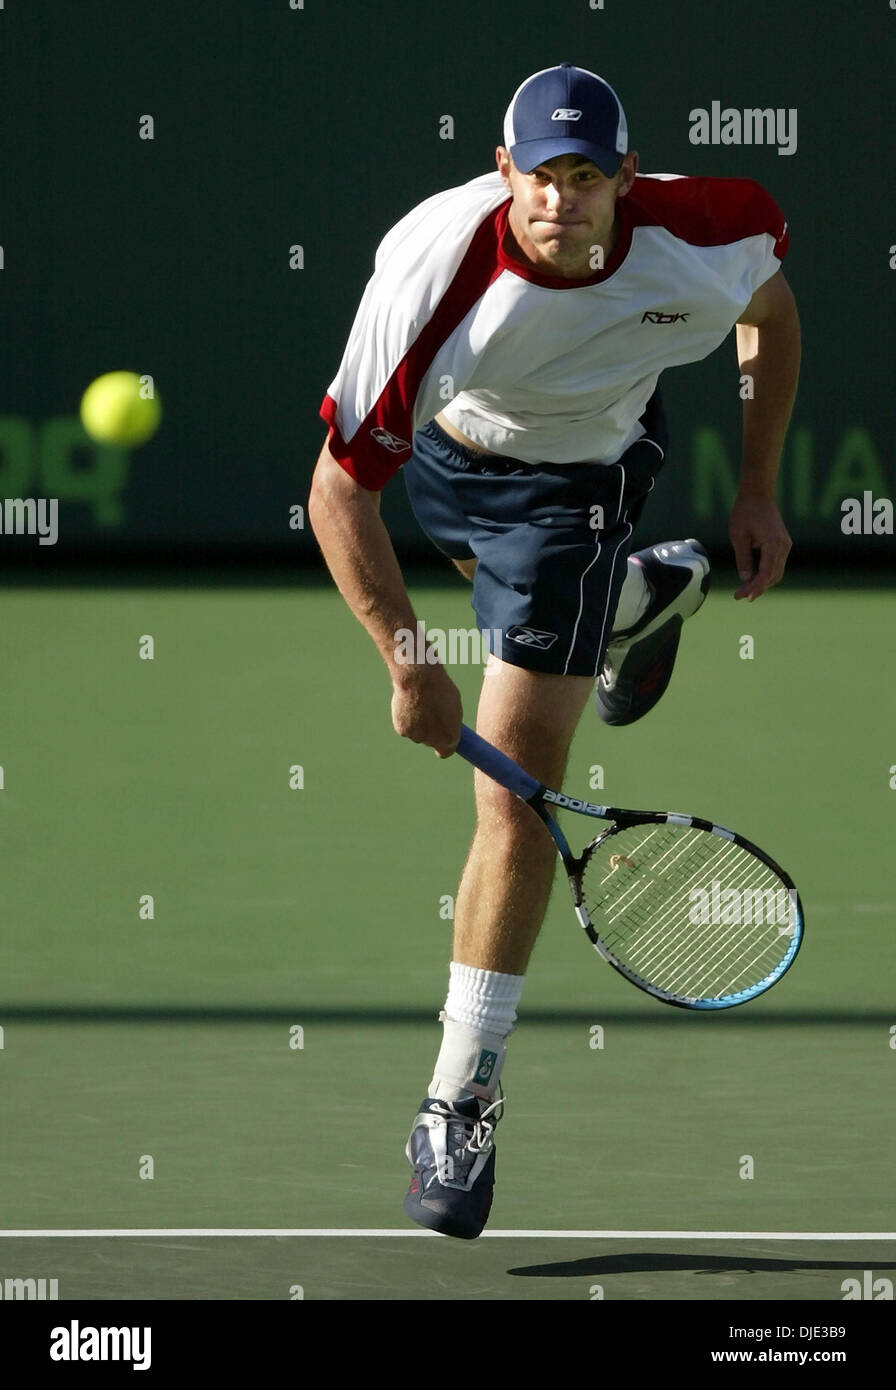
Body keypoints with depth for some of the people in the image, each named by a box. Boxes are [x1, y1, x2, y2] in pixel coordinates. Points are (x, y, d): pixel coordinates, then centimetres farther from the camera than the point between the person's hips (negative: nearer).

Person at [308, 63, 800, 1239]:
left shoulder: (704, 233, -31)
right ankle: (654, 592, 74)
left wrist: (759, 494, -4)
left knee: (519, 785, -11)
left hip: (581, 474, -1)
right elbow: (339, 490, -33)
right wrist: (408, 664, -37)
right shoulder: (436, 269, -39)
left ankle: (462, 1105, -5)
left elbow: (772, 308, -3)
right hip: (441, 448, 1)